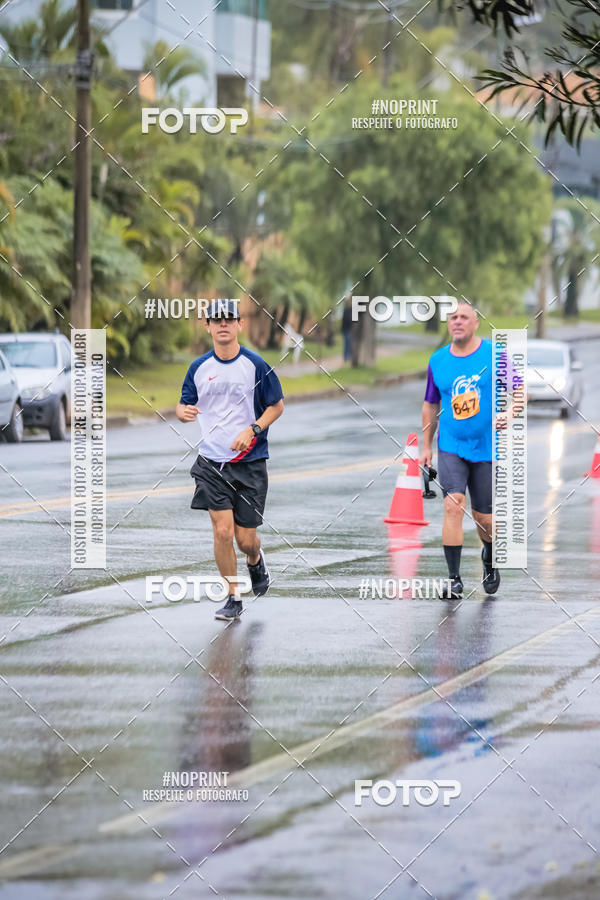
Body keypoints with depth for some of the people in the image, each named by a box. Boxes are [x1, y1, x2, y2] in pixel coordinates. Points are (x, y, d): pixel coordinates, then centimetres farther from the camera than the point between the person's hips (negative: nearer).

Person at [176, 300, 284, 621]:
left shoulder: (255, 365, -4)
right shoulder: (199, 367, 4)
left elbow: (277, 405, 3)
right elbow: (183, 405, 13)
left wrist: (253, 429, -13)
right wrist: (183, 411, -12)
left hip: (249, 462, -1)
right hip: (211, 462, 1)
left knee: (245, 538, 1)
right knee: (222, 531, -10)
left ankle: (255, 561, 38)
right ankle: (233, 598, 4)